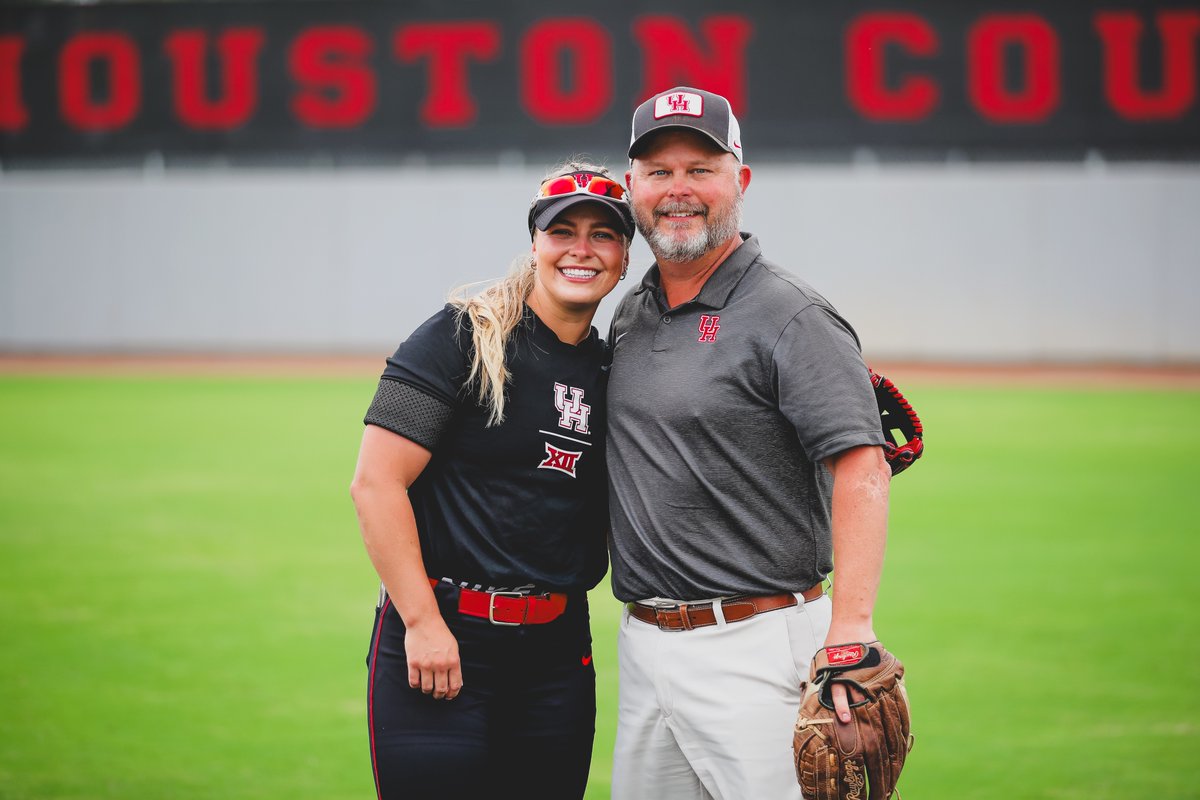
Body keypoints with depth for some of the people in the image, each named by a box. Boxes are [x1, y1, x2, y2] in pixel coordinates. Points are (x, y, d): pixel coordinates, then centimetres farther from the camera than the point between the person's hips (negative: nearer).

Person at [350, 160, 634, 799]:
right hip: (437, 639, -6)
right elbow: (375, 483, -11)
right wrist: (422, 623, -16)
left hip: (558, 652, 6)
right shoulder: (462, 339, -6)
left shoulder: (609, 370, 12)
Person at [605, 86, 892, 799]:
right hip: (643, 643, 7)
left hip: (755, 647, -7)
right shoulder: (630, 317, 15)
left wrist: (850, 634, -30)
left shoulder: (791, 318, -9)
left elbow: (861, 470, -19)